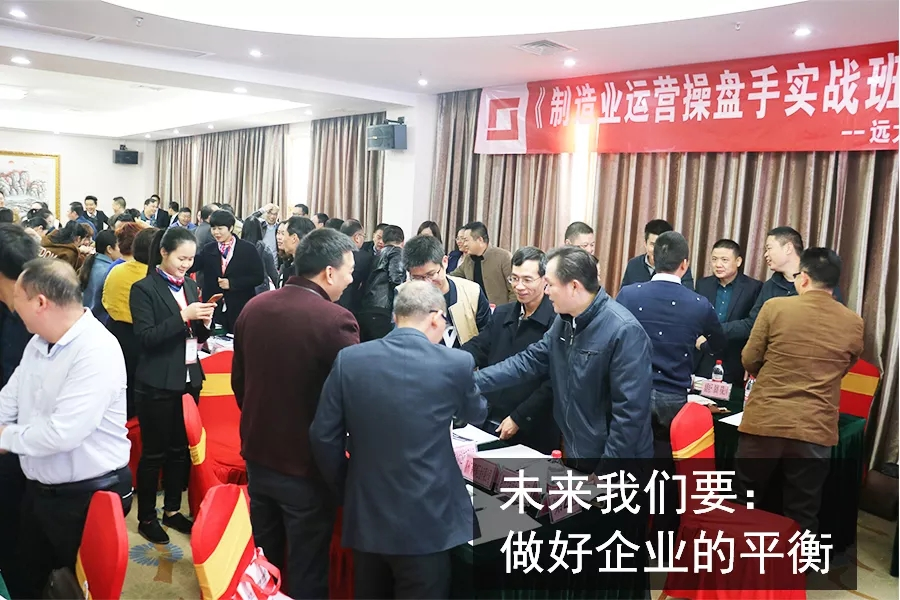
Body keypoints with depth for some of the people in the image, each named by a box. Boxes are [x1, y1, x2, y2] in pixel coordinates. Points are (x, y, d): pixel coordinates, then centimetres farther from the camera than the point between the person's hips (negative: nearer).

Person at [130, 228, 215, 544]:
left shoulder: (190, 286, 9)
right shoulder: (144, 289, -10)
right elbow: (145, 338, -17)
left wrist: (204, 322, -8)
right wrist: (183, 316, -25)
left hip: (189, 379, 6)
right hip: (157, 384, -6)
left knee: (181, 448, 14)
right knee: (154, 452, 5)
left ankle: (172, 510, 29)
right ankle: (146, 518, 20)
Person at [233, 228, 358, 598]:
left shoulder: (253, 308, -2)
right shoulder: (336, 320, -22)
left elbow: (239, 381, 9)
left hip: (258, 455, 6)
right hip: (307, 463, -6)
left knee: (262, 561, 23)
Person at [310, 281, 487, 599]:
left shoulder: (349, 359, -5)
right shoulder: (455, 363, -10)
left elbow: (323, 437, -2)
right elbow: (477, 413, 11)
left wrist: (347, 490, 12)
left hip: (365, 516, 3)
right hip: (426, 521, -3)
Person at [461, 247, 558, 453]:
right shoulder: (501, 313, 10)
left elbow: (554, 381, -16)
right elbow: (477, 347, 2)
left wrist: (518, 418, -14)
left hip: (532, 430, -6)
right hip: (490, 422, 6)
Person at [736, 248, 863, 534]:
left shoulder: (775, 307, -8)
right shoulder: (854, 323, 0)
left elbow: (749, 360, -1)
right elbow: (842, 371, 14)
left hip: (765, 421, -1)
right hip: (815, 428, 2)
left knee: (744, 506, 14)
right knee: (802, 516, 11)